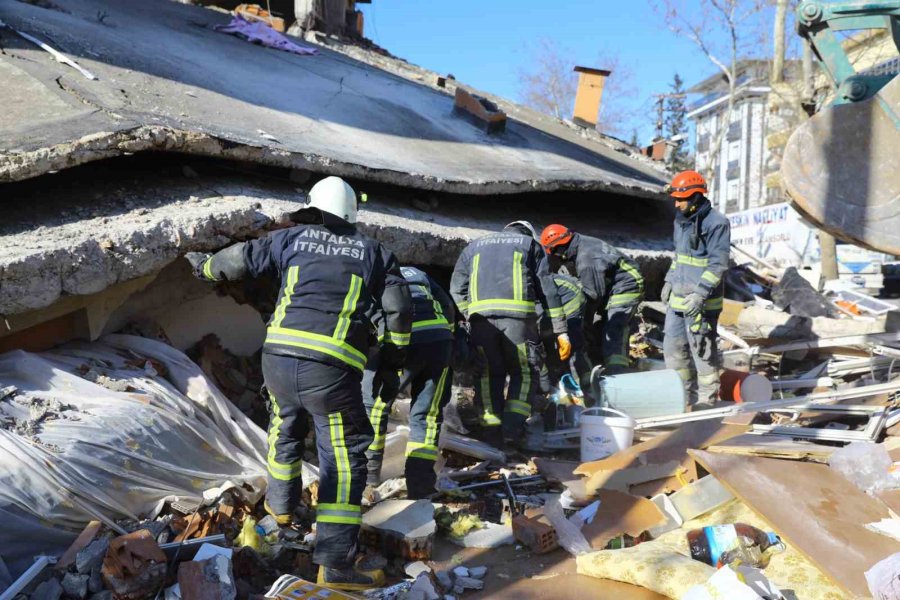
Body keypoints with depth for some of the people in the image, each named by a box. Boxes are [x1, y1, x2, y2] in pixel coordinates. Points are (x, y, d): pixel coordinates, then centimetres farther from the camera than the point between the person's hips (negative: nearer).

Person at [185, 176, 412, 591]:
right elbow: (399, 306, 6)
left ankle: (281, 502, 51)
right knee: (343, 458, 3)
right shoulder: (371, 251, 12)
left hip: (278, 355, 3)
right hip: (331, 367, -3)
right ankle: (336, 563, 0)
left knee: (285, 429, 30)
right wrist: (395, 349, 22)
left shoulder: (293, 238, 14)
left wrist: (205, 265, 39)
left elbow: (241, 258, 19)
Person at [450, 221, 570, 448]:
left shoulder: (474, 245, 29)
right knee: (525, 372, 11)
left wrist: (468, 318, 14)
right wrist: (561, 331, 11)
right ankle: (512, 429, -2)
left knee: (488, 374, 11)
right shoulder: (531, 244, 23)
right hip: (518, 315, -2)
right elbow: (547, 289, 13)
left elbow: (457, 289, 16)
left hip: (480, 316, 2)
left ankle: (491, 435, 6)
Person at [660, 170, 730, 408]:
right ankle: (683, 395, 27)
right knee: (673, 345, 13)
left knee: (702, 350, 1)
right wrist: (669, 281, 19)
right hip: (678, 297, 9)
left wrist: (700, 294, -24)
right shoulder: (682, 219, 11)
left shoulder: (716, 223, -15)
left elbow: (718, 264, -19)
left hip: (701, 301, -8)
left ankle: (706, 400, 14)